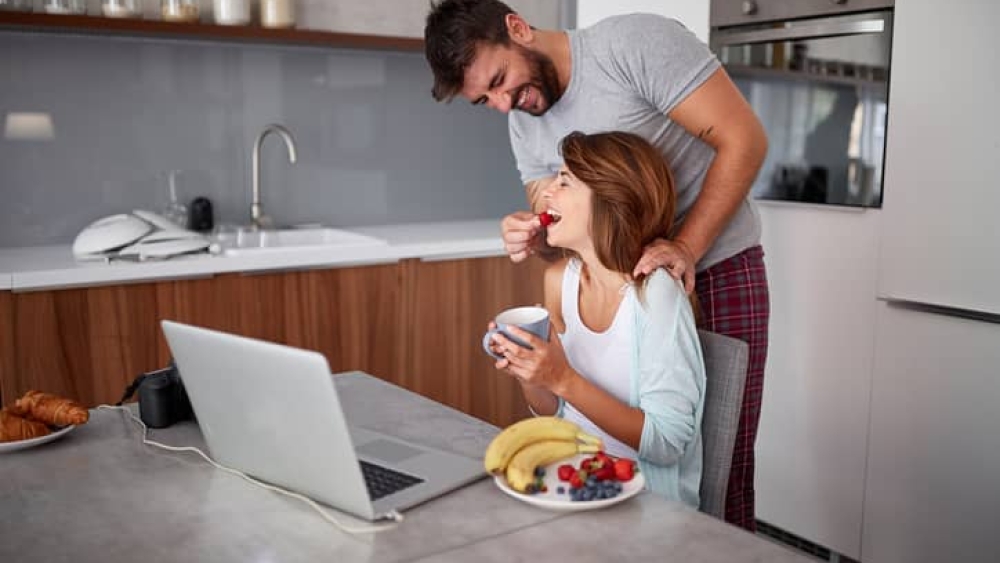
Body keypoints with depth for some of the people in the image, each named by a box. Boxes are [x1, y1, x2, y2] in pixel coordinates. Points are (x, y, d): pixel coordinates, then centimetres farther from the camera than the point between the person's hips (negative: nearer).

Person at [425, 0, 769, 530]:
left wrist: (685, 248, -26)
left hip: (718, 267, -5)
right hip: (629, 275, 6)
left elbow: (744, 139, -19)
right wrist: (531, 235, -19)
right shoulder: (523, 126, 4)